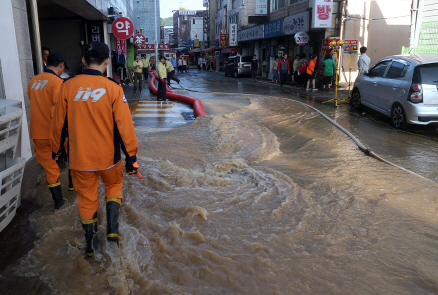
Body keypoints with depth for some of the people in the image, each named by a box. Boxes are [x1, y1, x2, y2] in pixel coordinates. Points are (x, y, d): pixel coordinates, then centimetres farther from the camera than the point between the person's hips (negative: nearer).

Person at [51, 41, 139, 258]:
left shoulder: (68, 86, -5)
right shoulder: (113, 88, -13)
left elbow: (58, 123, 4)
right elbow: (124, 126, -13)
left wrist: (55, 149, 18)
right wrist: (131, 156, -5)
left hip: (79, 157, 2)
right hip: (108, 157, -2)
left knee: (86, 197, 17)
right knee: (114, 184, 26)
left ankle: (89, 246, 30)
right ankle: (112, 228, 14)